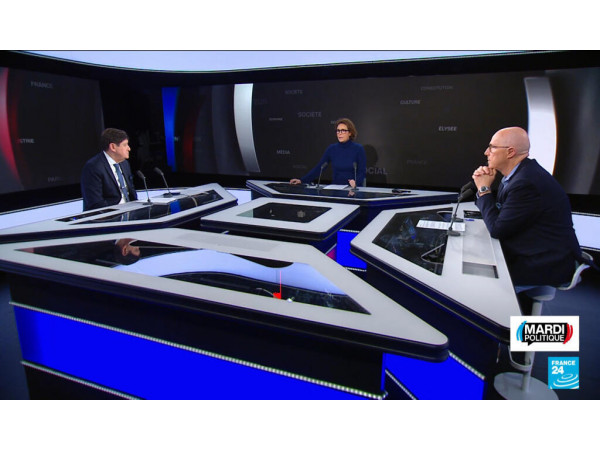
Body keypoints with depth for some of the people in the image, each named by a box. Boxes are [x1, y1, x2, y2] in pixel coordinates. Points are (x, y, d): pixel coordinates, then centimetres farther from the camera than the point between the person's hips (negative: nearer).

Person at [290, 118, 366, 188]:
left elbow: (362, 172, -5)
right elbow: (318, 168, 2)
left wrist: (355, 182, -26)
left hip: (353, 189, -2)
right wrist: (302, 180, -8)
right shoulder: (332, 149, 4)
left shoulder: (358, 149, -4)